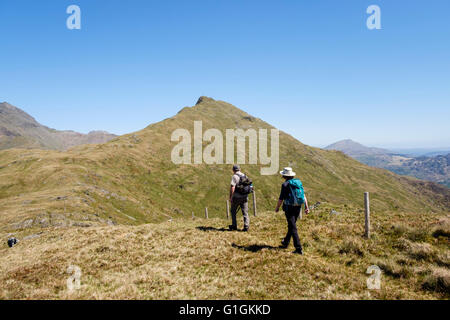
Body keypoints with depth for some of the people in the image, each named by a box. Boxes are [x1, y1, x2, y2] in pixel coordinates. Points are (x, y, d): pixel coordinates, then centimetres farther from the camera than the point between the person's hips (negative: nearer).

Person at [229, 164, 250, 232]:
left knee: (233, 211, 13)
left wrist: (230, 197, -12)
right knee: (245, 212, 6)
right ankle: (246, 226, -1)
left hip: (237, 197, -5)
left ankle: (234, 226, 16)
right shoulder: (245, 176, 10)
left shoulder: (234, 176, -10)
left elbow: (232, 187, -17)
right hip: (245, 197, 5)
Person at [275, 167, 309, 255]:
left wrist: (277, 208, 4)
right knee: (291, 225, 21)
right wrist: (307, 207, 6)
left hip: (289, 208, -7)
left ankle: (298, 249, -7)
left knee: (293, 228, -4)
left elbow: (281, 198, -10)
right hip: (298, 208, 7)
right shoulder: (299, 182, 7)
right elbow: (304, 196, 4)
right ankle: (285, 243, 38)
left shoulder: (285, 184, -12)